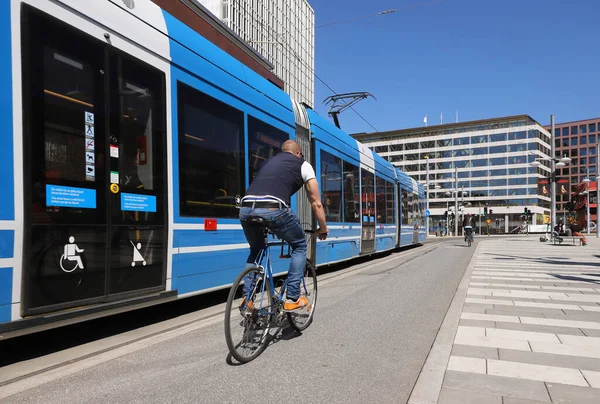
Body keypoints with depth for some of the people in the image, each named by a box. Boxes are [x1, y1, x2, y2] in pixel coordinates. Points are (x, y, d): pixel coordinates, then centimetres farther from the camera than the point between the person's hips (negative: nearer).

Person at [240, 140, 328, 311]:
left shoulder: (269, 161, 36)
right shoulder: (303, 164, 22)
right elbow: (316, 203, 22)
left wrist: (270, 226, 53)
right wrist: (323, 229, 36)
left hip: (246, 209, 5)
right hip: (273, 209, -5)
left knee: (256, 250, 32)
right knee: (299, 245, 22)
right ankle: (292, 299, 18)